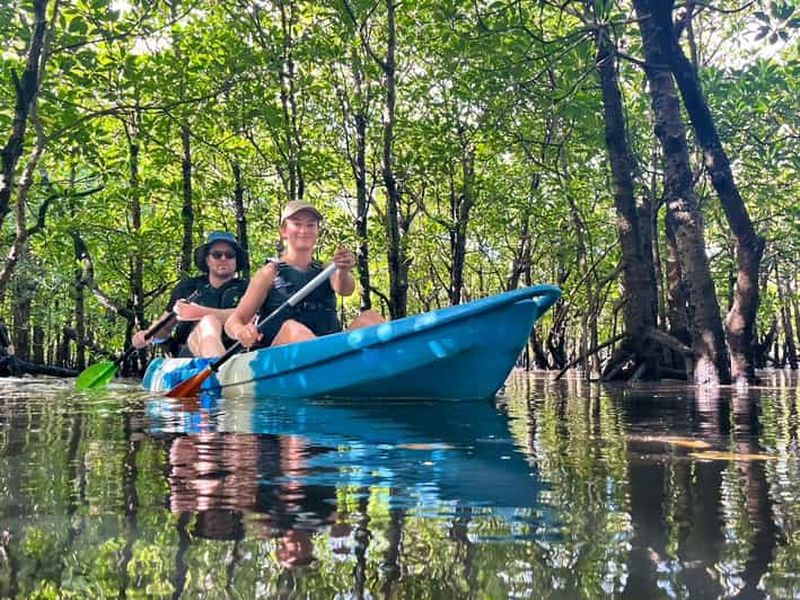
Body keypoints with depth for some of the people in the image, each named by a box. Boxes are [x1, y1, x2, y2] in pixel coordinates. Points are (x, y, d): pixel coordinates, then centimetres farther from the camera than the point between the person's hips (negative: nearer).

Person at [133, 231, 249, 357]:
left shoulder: (244, 288, 15)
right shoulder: (187, 287, 23)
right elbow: (164, 327, 25)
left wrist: (200, 312, -17)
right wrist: (148, 334, 1)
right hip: (187, 353, 0)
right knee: (208, 322, -33)